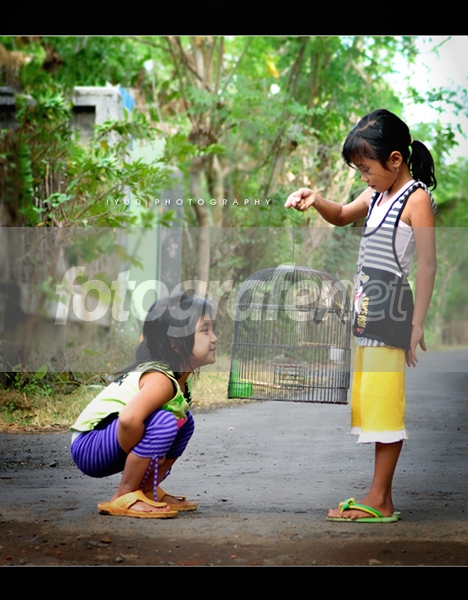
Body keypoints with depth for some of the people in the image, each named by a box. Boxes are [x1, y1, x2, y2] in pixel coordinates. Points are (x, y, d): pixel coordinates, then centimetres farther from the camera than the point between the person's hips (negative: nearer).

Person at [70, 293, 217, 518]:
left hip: (107, 444, 10)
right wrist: (144, 453, -24)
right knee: (163, 422, -30)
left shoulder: (179, 377, 5)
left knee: (184, 420, 14)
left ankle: (147, 491, 14)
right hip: (88, 448, -10)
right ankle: (123, 498, -17)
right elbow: (129, 419, -42)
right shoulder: (160, 380, -25)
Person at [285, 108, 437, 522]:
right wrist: (315, 200, 13)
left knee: (385, 406, -6)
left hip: (391, 316, -9)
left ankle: (379, 500, -1)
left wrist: (417, 325, -17)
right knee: (372, 406, 11)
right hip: (367, 316, 9)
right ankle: (381, 498, 17)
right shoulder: (377, 196, 15)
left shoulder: (416, 199, -10)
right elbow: (342, 216, 34)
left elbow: (428, 265, -14)